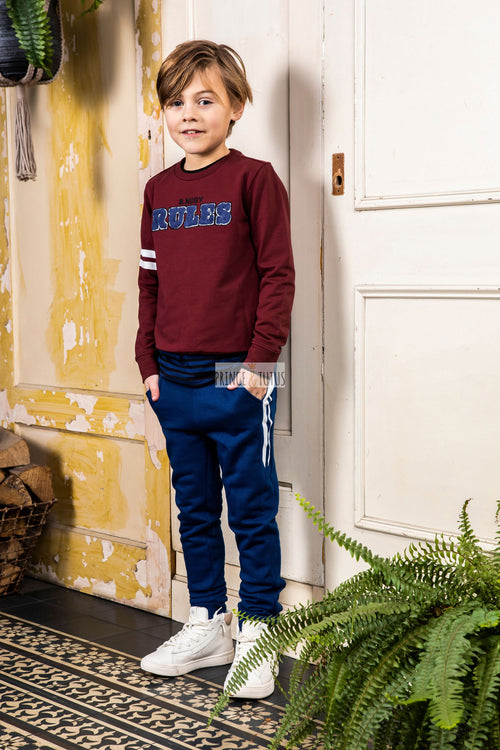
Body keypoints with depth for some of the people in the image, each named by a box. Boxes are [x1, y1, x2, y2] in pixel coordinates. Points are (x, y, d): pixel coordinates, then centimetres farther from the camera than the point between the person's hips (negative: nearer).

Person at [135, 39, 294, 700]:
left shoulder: (254, 179, -4)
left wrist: (260, 360, -13)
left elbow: (278, 274, -8)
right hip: (174, 379, 6)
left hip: (237, 378, -6)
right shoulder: (159, 190, 12)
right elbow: (150, 282, 15)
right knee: (194, 508, 14)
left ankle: (257, 633, 13)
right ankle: (207, 627, 27)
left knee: (252, 509, 2)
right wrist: (148, 362, 9)